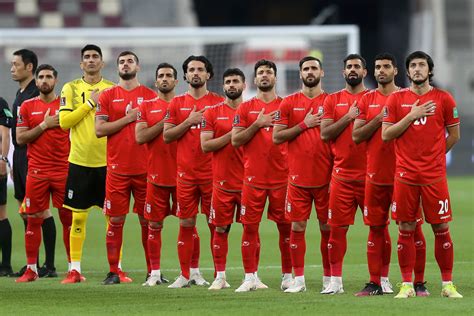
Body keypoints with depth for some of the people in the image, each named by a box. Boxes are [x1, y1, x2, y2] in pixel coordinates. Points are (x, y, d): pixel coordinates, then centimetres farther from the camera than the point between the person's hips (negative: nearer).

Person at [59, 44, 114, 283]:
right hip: (80, 161, -1)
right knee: (78, 217, 2)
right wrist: (90, 103, -10)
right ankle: (74, 269, 8)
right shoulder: (71, 89, 4)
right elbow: (64, 121, -6)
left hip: (108, 160, 1)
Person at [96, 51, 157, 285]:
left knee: (147, 221, 3)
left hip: (145, 167, 0)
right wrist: (127, 119, -9)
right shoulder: (107, 96, 7)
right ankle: (113, 272, 5)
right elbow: (99, 130, -3)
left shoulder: (151, 96, 7)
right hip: (117, 168, 0)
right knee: (116, 221, 0)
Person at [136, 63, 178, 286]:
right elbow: (140, 137, -5)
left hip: (181, 173, -1)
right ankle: (155, 273, 10)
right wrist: (164, 123, -11)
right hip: (156, 174, 1)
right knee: (154, 224, 3)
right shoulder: (146, 107, 8)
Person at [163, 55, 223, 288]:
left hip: (212, 171, -2)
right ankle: (186, 274, 11)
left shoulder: (219, 102, 4)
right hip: (186, 171, 2)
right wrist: (188, 122, -7)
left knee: (215, 224, -1)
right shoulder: (177, 103, 10)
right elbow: (166, 136, 3)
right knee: (186, 223, 3)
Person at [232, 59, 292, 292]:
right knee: (250, 226, -1)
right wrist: (257, 124, -10)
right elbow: (235, 140, 0)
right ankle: (250, 277, 4)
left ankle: (288, 276, 9)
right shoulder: (246, 108, 8)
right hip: (254, 177, 0)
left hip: (282, 176, 0)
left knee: (286, 226, 1)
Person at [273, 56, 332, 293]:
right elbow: (277, 137, 3)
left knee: (327, 228, 2)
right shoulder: (289, 103, 7)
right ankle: (299, 279, 7)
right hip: (298, 178, 1)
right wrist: (303, 125, -9)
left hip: (325, 177, -1)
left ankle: (328, 278, 10)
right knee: (297, 227, 1)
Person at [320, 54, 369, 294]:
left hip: (369, 174, -1)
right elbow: (325, 133, -1)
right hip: (342, 174, 1)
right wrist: (348, 117, -8)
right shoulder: (333, 100, 10)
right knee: (337, 228, 0)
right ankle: (335, 281, 7)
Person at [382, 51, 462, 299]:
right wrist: (412, 115, -8)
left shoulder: (443, 99, 3)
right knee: (405, 229, 1)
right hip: (405, 174, 1)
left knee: (441, 228, 0)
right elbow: (386, 134, -1)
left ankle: (448, 284, 6)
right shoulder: (396, 99, 5)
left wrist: (434, 155, 9)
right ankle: (407, 285, 7)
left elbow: (454, 135, 10)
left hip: (434, 174, -1)